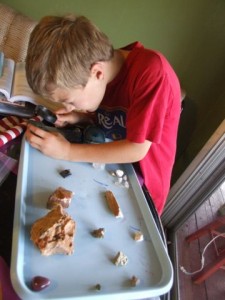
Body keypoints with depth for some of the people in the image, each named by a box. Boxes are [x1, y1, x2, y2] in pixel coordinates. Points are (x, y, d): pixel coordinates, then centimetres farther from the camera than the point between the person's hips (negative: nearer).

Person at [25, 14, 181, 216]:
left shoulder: (152, 71, -28)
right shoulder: (105, 65, -6)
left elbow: (136, 149, -27)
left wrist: (67, 151, -24)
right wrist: (80, 116, -7)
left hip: (140, 183, -6)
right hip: (110, 163, 6)